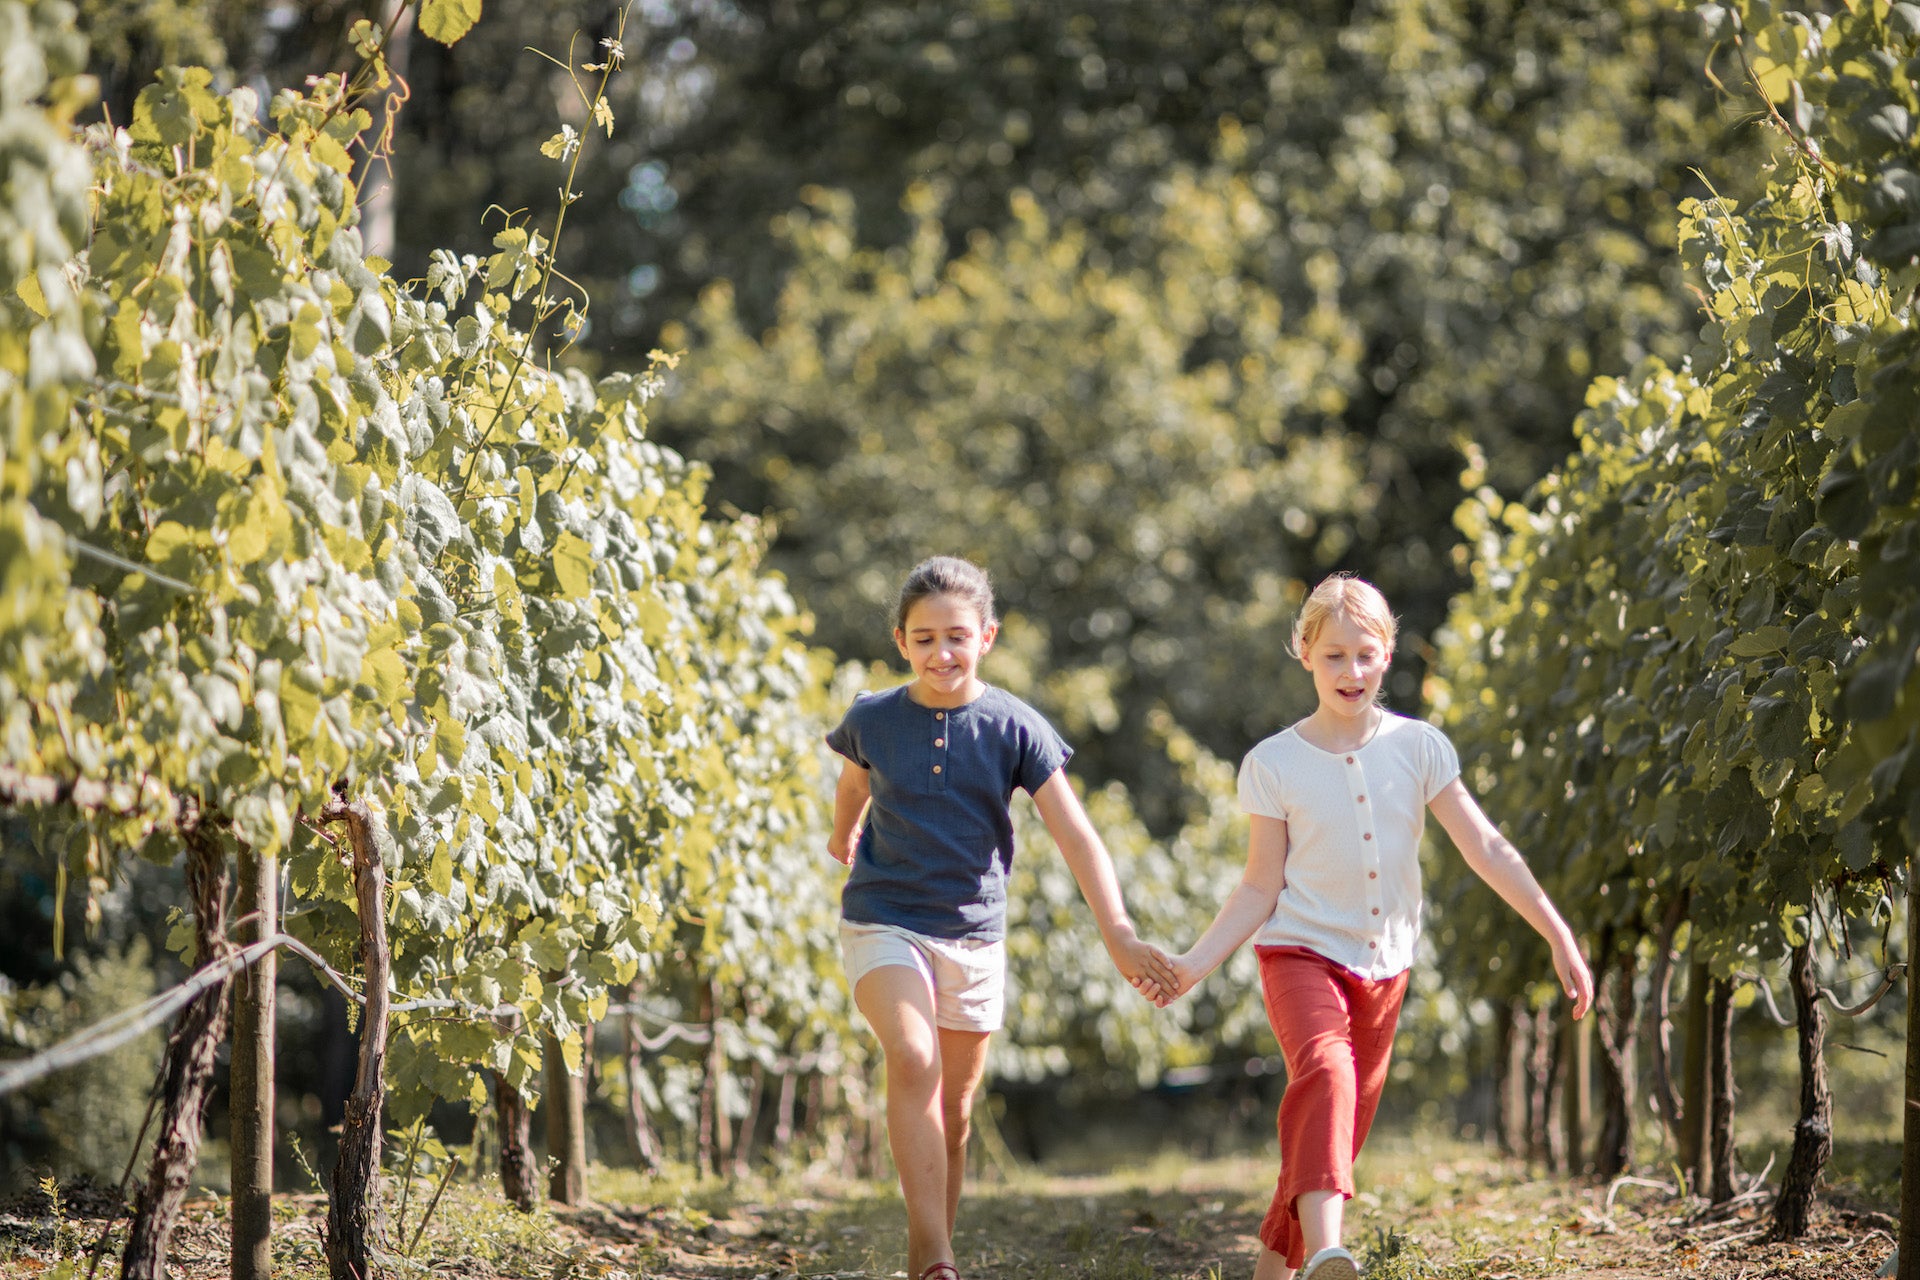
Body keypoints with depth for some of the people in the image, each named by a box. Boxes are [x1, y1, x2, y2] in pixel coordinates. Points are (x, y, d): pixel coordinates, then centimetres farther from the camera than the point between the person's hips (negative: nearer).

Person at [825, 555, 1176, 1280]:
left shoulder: (1016, 729, -7)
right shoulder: (872, 721, -5)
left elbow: (1075, 836, -10)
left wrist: (1118, 934, -20)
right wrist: (843, 837, 39)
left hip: (972, 933, 2)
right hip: (883, 920, -2)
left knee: (953, 1110, 9)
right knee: (913, 1059, -26)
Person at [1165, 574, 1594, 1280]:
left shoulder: (1418, 747, 1)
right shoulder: (1273, 765, -4)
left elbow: (1487, 850, 0)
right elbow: (1261, 888, 0)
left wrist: (1560, 939, -3)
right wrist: (1195, 963, -12)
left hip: (1383, 968, 4)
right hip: (1302, 953, -4)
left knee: (1339, 1133, 9)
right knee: (1325, 1070, -32)